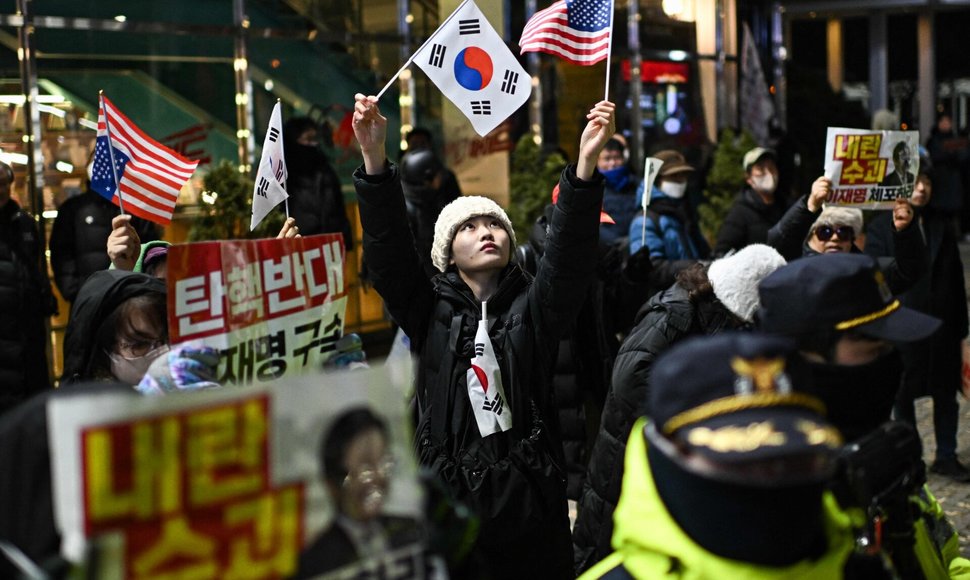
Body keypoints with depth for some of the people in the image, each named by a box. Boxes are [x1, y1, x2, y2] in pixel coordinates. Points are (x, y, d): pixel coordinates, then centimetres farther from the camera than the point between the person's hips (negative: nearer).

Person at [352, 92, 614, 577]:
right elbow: (388, 246, -8)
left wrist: (586, 163, -26)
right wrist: (374, 157, -21)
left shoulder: (532, 306, 3)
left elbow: (571, 250, -12)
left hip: (531, 505, 0)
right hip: (449, 505, 0)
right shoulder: (430, 310, 4)